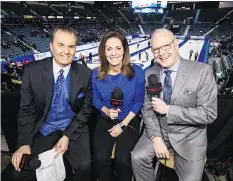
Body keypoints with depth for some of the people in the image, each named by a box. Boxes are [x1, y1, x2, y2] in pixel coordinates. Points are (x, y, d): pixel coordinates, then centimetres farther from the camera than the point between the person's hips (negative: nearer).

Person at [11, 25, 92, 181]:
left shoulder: (85, 74, -11)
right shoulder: (33, 71, -11)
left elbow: (86, 108, -3)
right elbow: (26, 109, -5)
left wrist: (67, 136, -11)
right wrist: (24, 144, -13)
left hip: (74, 128, 0)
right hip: (43, 129, 1)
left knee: (84, 166, -21)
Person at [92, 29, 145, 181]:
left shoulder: (136, 72, -11)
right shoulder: (97, 74, -5)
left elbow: (139, 102, -5)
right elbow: (96, 100, 7)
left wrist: (123, 124, -11)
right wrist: (106, 110, -15)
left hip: (129, 121, -1)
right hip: (105, 121, 2)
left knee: (122, 159, -20)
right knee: (101, 158, -17)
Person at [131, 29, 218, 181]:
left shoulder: (202, 71, -16)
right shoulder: (150, 74, -3)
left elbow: (208, 114, -18)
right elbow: (147, 109, -1)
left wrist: (168, 110, -22)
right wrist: (156, 137, -14)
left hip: (189, 136, -2)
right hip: (158, 130, 3)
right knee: (138, 157, -15)